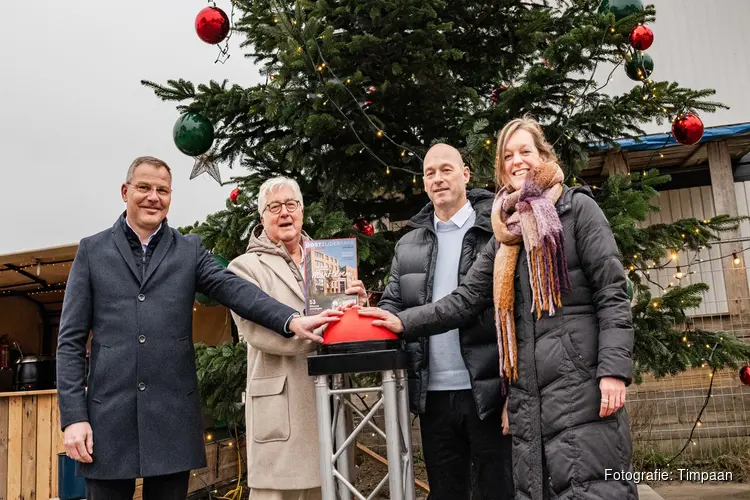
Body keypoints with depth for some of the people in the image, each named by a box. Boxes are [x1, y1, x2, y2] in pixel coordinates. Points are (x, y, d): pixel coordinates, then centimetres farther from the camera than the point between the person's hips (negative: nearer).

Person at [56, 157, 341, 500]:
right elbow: (71, 340, 4)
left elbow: (234, 289, -7)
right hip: (109, 416, 0)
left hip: (173, 417, 1)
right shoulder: (92, 250, 7)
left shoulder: (189, 250, 9)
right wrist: (73, 416, -4)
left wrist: (292, 320, -23)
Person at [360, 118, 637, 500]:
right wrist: (404, 322, 3)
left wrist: (614, 369, -15)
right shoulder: (505, 230, 17)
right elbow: (466, 299, 13)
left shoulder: (577, 209, 1)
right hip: (527, 391, 5)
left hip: (581, 384, -5)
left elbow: (612, 293, -5)